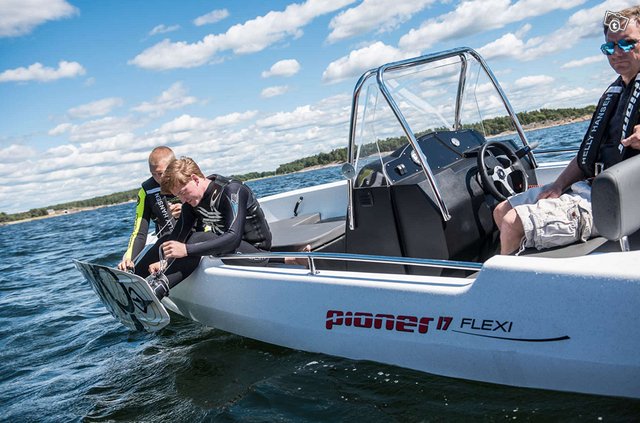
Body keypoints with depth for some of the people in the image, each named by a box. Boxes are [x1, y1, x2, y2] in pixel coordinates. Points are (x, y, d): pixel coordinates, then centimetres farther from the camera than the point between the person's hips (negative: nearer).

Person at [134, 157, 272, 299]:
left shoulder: (232, 190, -23)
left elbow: (234, 237, -34)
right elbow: (179, 235, -2)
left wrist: (187, 250, -40)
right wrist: (164, 261, -20)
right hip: (228, 248, 8)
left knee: (200, 239, -32)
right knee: (168, 240, 4)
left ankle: (160, 286, -32)